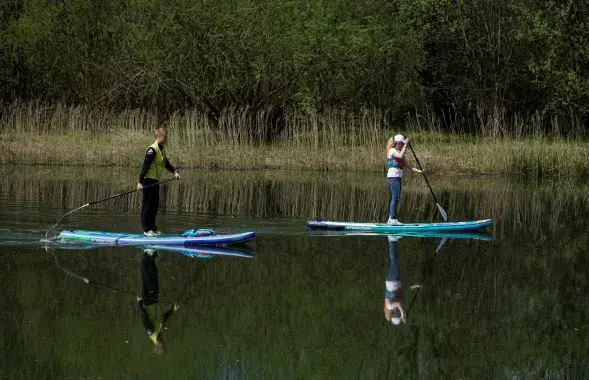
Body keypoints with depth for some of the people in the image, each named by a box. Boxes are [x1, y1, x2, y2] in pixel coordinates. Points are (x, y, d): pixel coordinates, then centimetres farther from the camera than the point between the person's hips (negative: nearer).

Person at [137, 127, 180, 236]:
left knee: (155, 205, 13)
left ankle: (152, 228, 21)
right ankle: (146, 230, 1)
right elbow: (145, 166, -22)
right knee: (147, 205, -2)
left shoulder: (162, 149, 11)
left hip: (155, 181, 9)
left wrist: (174, 171, 12)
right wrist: (140, 182, -25)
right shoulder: (152, 149, -18)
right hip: (149, 180, -9)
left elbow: (166, 163, 25)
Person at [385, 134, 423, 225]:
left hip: (398, 177, 10)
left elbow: (405, 164, 18)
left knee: (396, 198, 10)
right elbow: (401, 156, -29)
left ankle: (391, 219, 13)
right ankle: (392, 219, -16)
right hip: (393, 176, -10)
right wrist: (405, 145, -21)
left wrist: (417, 170, 11)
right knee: (395, 197, -13)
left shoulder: (398, 152, 20)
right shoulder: (392, 151, -8)